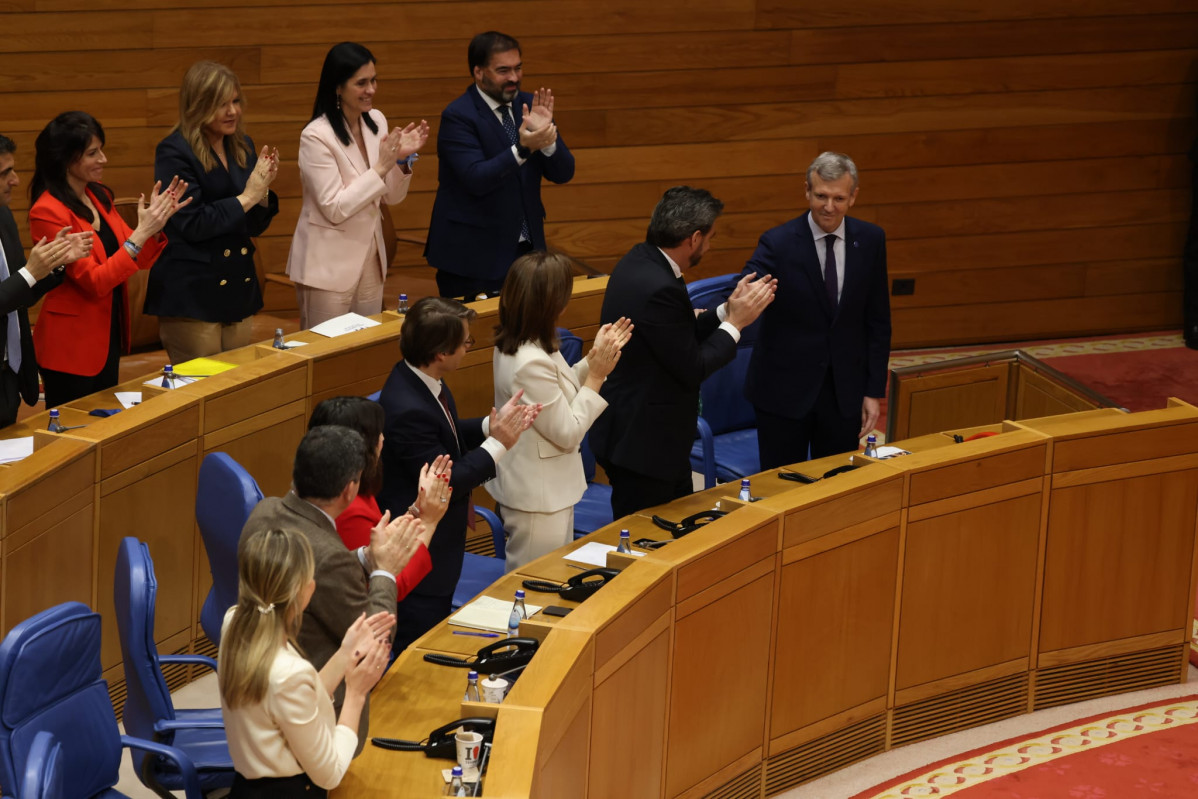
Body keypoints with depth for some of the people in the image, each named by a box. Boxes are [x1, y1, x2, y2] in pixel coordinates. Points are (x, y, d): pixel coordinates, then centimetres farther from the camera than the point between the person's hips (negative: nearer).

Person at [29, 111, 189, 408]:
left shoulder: (99, 197, 4)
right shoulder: (47, 213, -19)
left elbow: (138, 260, 8)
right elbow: (94, 282, -21)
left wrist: (157, 222, -10)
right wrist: (141, 233, -25)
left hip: (108, 336, 8)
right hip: (71, 345, -8)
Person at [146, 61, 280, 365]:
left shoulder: (242, 147, 10)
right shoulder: (174, 152, -10)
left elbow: (255, 226, 13)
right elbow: (192, 225, -18)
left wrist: (262, 190, -6)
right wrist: (246, 197, -14)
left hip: (238, 289, 7)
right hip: (191, 295, -6)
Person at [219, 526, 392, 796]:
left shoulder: (234, 625, -6)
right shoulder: (290, 673, -28)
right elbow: (328, 774, -16)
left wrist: (346, 654, 5)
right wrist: (356, 693, -8)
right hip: (289, 791, -9)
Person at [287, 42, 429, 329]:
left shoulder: (376, 122, 2)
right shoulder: (316, 136, -17)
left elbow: (391, 197, 8)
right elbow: (335, 209, -20)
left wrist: (402, 159, -10)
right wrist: (381, 167, -22)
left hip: (370, 258, 6)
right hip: (328, 265, -6)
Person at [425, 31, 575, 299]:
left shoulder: (528, 105, 6)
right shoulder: (458, 116, -11)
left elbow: (563, 173, 3)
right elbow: (476, 179, -24)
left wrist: (545, 134, -16)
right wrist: (522, 149, -35)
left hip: (526, 249, 5)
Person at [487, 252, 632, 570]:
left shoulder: (512, 345, 1)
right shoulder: (531, 363, -30)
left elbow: (558, 394, 14)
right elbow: (568, 434, -22)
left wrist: (594, 358, 7)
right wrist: (596, 376, -16)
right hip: (537, 499, -10)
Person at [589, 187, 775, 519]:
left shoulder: (638, 263, 4)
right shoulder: (659, 288, -26)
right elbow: (692, 369, -19)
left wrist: (727, 311, 9)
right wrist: (734, 323, -8)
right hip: (641, 446, -10)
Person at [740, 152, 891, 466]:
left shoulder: (870, 240, 0)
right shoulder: (778, 242, -11)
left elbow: (878, 321, 6)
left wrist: (874, 391, 3)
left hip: (845, 391, 3)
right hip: (784, 390, -3)